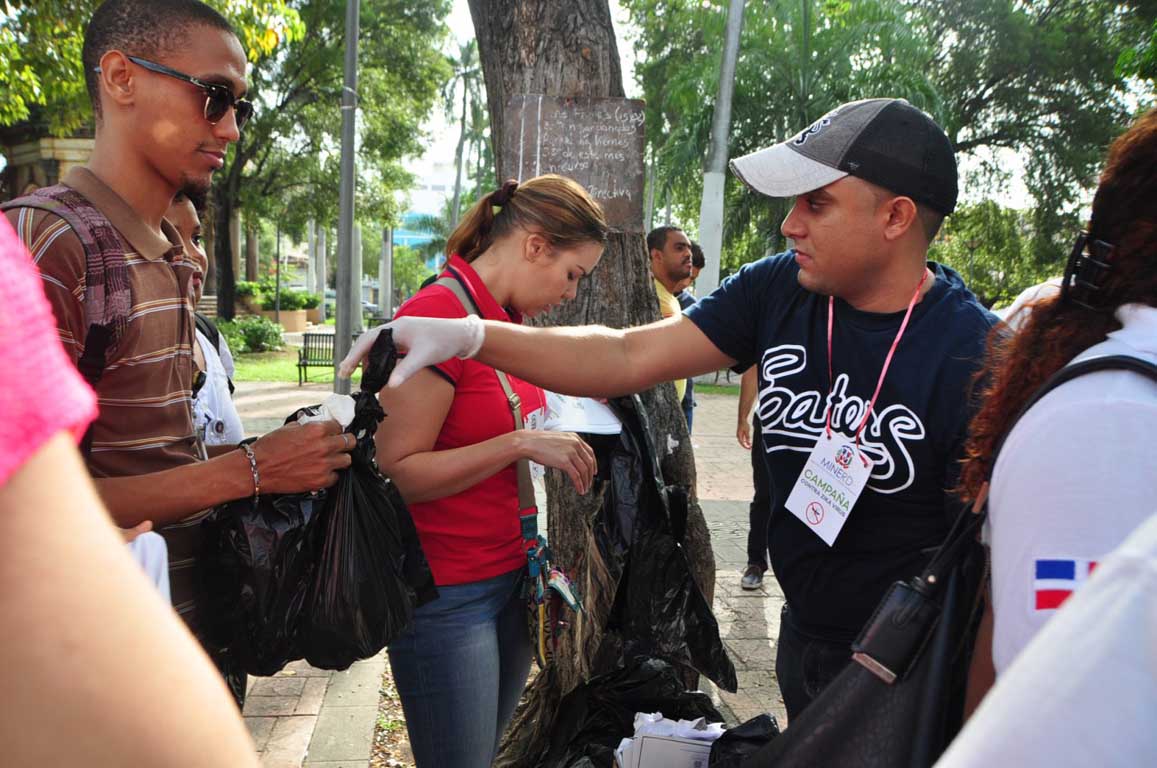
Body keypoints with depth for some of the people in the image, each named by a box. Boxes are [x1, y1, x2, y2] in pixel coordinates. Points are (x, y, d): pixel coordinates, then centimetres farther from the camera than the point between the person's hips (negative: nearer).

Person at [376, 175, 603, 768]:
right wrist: (521, 444, -24)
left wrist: (557, 439, 8)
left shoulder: (511, 319, 7)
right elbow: (399, 471, -21)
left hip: (509, 579, 8)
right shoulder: (436, 312, -18)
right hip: (446, 597, -8)